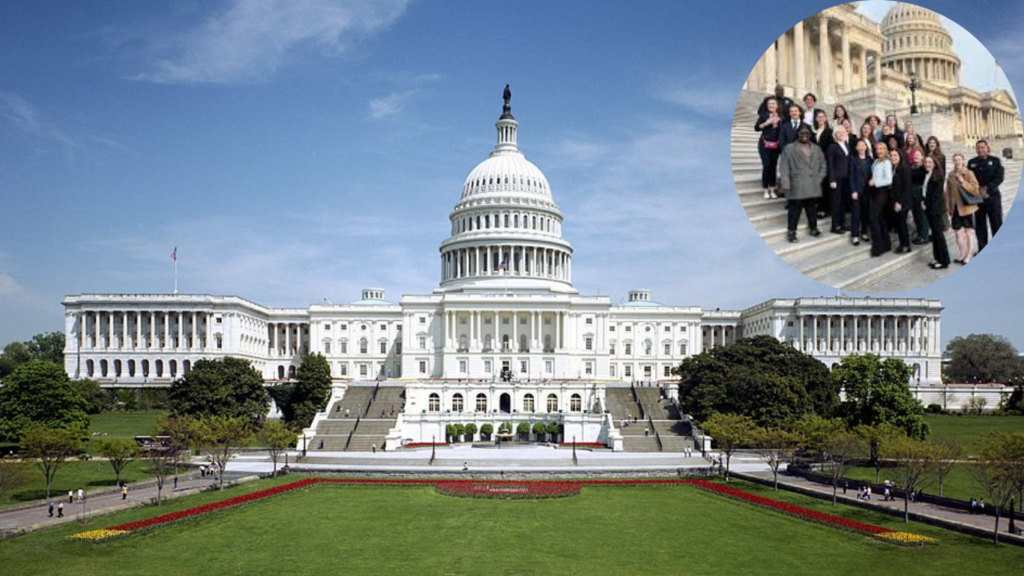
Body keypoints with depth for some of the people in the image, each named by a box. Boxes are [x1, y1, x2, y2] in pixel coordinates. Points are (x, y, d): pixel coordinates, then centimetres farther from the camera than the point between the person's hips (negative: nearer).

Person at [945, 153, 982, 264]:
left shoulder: (969, 174, -5)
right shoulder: (951, 176, 7)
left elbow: (975, 190, -12)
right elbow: (948, 193, 11)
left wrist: (963, 182, -21)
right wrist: (948, 208, 8)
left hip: (967, 208, -4)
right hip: (955, 208, 4)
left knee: (968, 233, 2)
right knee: (958, 233, 7)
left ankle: (969, 255, 12)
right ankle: (962, 255, 20)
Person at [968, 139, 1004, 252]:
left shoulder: (995, 161, 3)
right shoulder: (972, 163, 10)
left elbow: (999, 178, -7)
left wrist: (987, 188, -21)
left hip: (993, 197, -2)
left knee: (997, 223, 1)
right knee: (980, 225, 5)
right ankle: (982, 250, 13)